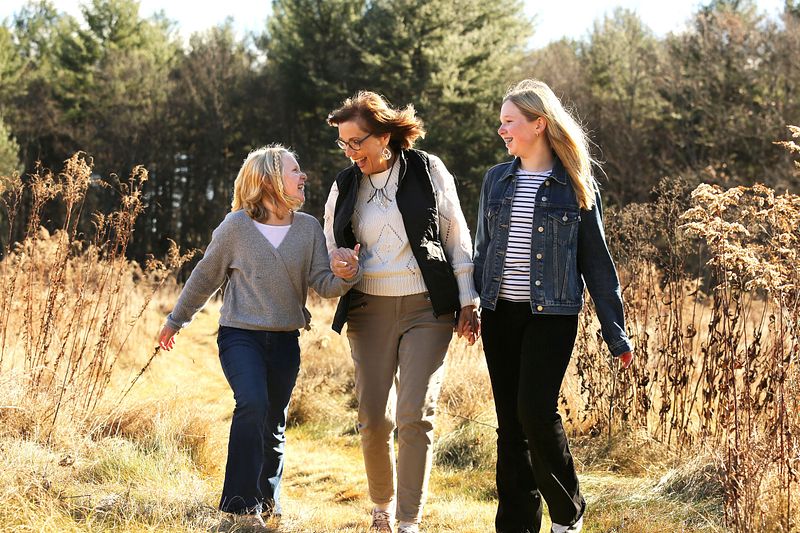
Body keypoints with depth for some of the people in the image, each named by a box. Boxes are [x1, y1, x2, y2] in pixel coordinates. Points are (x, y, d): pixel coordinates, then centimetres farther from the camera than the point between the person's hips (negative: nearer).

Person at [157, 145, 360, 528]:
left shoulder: (309, 228, 1)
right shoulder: (237, 225, -8)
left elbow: (323, 284, -4)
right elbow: (205, 276, 4)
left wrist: (345, 276, -27)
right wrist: (175, 321, 14)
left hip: (285, 339, 4)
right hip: (240, 335, -4)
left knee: (274, 424, 10)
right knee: (253, 404, -24)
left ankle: (268, 501, 32)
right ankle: (242, 504, -16)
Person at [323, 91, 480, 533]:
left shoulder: (428, 171, -1)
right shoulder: (345, 186, 8)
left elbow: (457, 238, 3)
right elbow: (330, 244, 19)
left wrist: (467, 302, 2)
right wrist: (337, 261, -5)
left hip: (427, 308, -3)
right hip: (369, 310, 3)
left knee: (415, 417, -10)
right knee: (374, 419, 2)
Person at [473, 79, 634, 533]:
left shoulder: (576, 185, -2)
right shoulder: (497, 180, 9)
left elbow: (596, 260, 1)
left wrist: (616, 333, -1)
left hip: (552, 315, -4)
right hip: (501, 313, 4)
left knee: (535, 411, -16)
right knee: (510, 423, 5)